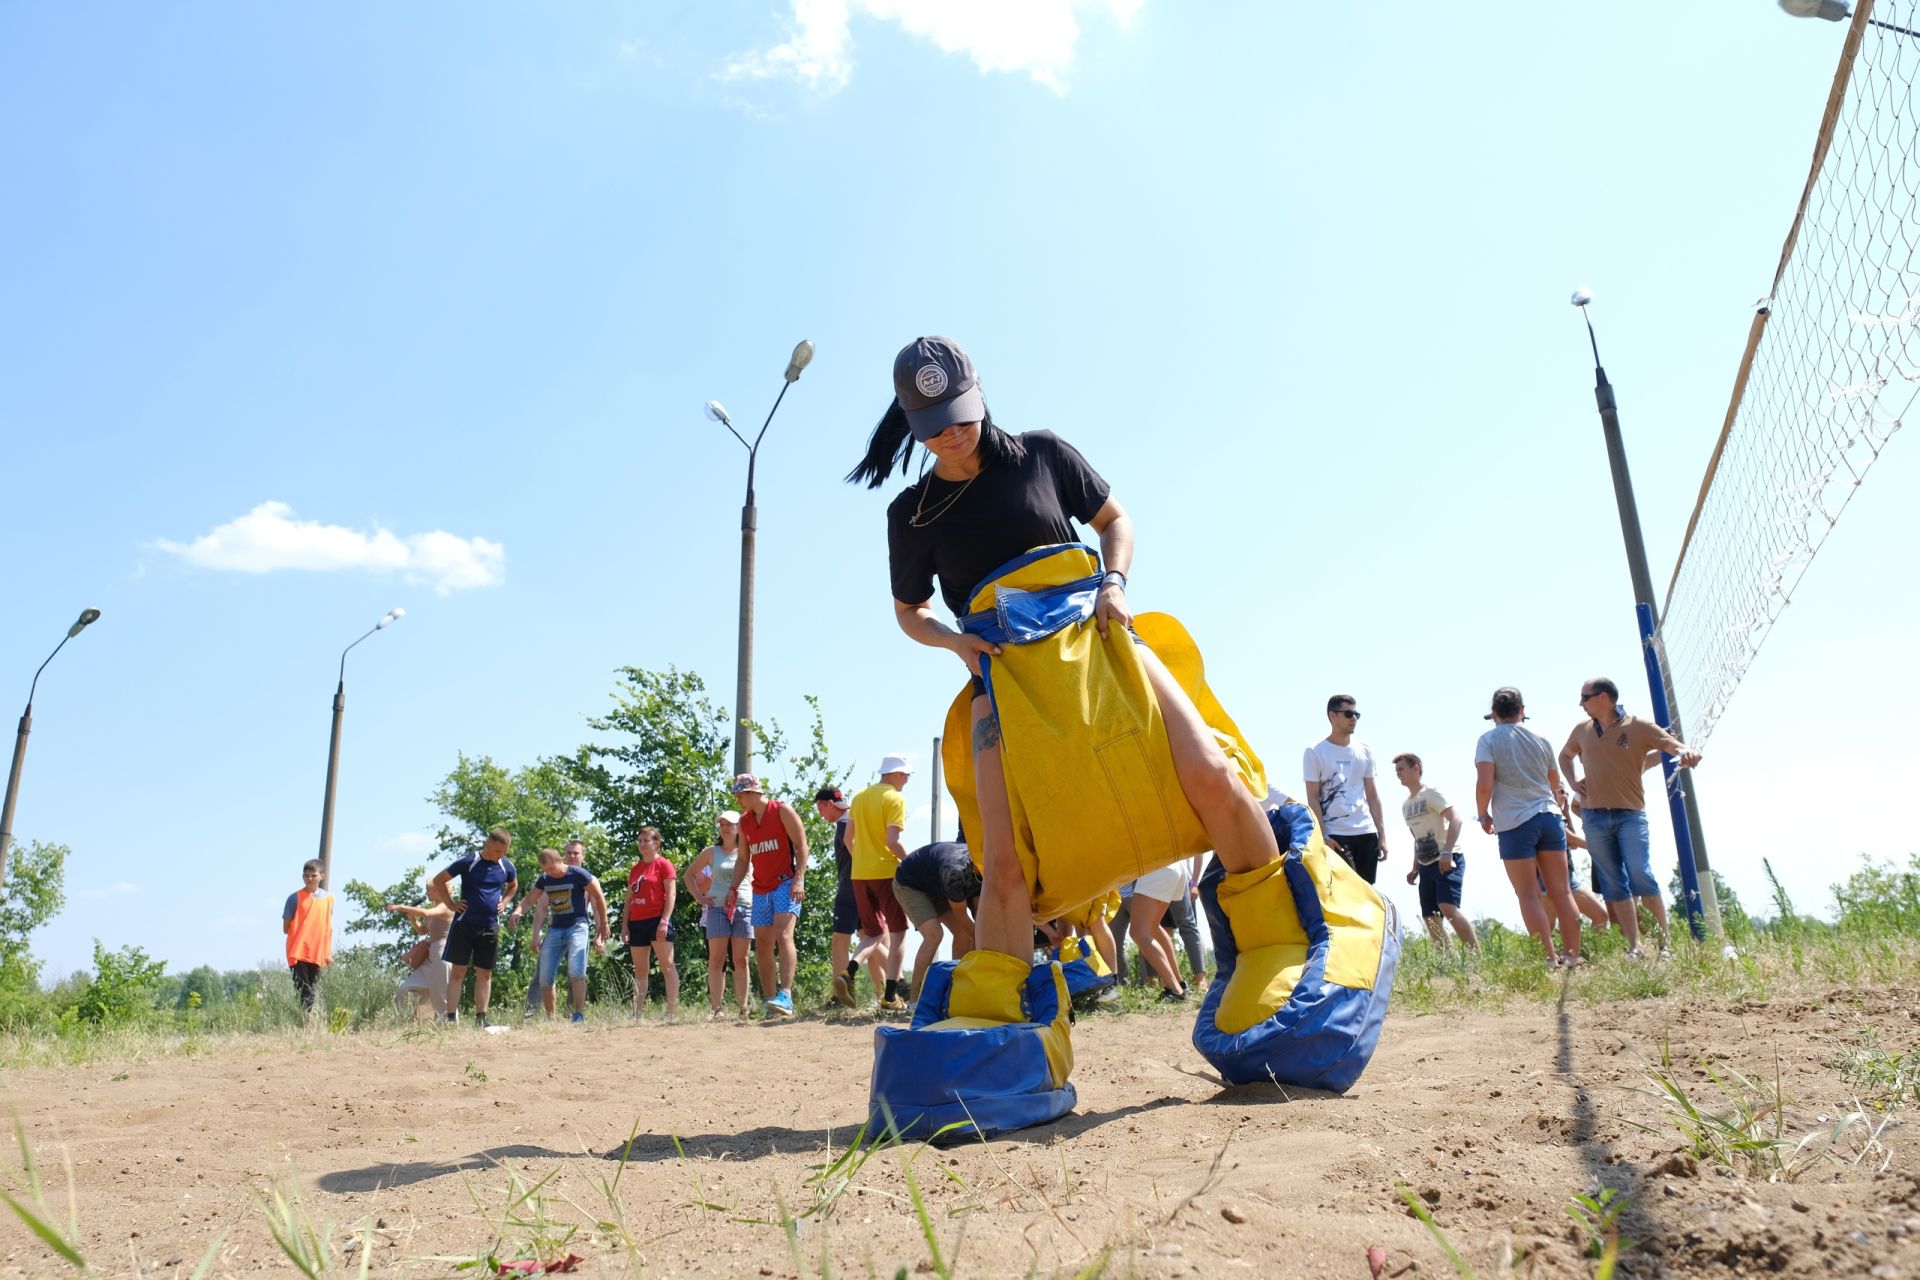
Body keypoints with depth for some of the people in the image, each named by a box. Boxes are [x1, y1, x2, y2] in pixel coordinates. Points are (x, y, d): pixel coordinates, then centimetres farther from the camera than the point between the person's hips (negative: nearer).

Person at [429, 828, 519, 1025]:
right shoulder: (468, 862, -10)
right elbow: (438, 880, -1)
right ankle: (451, 1017, 0)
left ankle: (481, 1018, 12)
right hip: (464, 925, -3)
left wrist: (504, 901, 6)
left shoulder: (506, 866, 2)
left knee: (485, 973, 7)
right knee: (457, 971, -2)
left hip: (490, 928, 4)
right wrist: (451, 905, -5)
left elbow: (513, 886, 23)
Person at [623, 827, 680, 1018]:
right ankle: (637, 1013, 12)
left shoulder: (663, 864, -3)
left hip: (657, 920, -7)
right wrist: (625, 925, 11)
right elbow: (629, 898, 18)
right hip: (637, 922, 7)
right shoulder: (634, 869, 17)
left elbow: (671, 893, -10)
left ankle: (673, 1011, -11)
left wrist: (665, 921, -18)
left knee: (667, 965, -8)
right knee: (639, 971, 9)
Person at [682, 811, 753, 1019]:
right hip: (717, 908, 0)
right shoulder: (711, 852, 8)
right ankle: (718, 1008, -6)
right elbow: (689, 873, 15)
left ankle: (743, 1008, 6)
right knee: (716, 960, -6)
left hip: (744, 907, 0)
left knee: (740, 960, 2)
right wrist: (698, 896, 5)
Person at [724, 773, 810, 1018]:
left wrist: (799, 879, -18)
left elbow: (801, 845, -8)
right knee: (762, 946, 6)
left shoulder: (782, 810, -4)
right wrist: (733, 888, 10)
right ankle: (769, 999, 12)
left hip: (786, 884, -7)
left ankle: (786, 996, -29)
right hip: (760, 890, 7)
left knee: (783, 936, -22)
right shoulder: (744, 822, 15)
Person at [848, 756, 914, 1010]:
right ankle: (891, 994, -3)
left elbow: (848, 838, 14)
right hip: (886, 872, -6)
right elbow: (892, 840, -18)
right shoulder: (895, 799, -9)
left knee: (874, 934, 14)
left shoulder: (859, 797, 12)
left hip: (859, 874, 6)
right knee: (898, 932, 3)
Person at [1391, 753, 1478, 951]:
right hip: (1426, 866, 8)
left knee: (1448, 907, -26)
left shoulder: (1431, 793, -6)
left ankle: (1476, 954, -21)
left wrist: (1447, 851, -29)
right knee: (1430, 919, 3)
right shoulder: (1406, 804, 17)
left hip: (1448, 861, -8)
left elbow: (1456, 819, -19)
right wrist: (1415, 868, 19)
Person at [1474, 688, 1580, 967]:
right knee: (1561, 892, 9)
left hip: (1515, 823, -4)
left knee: (1529, 896, 1)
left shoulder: (1488, 740, -3)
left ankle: (1550, 959, -2)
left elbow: (1484, 785, -15)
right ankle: (1572, 955, 11)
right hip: (1549, 816, 4)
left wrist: (1484, 814, 2)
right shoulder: (1540, 740, 11)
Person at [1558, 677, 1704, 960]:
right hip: (1594, 817, 4)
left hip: (1630, 814, -4)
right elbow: (1565, 756, 28)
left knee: (1640, 874, -15)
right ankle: (1634, 947, 5)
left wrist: (1687, 754, -33)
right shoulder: (1582, 730, 9)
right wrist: (1573, 782, 11)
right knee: (1613, 884, 2)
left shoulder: (1639, 726, -3)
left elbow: (1678, 748, -9)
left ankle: (1665, 943, -5)